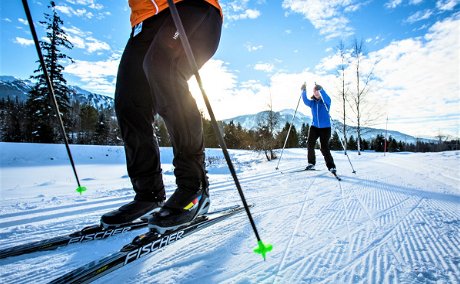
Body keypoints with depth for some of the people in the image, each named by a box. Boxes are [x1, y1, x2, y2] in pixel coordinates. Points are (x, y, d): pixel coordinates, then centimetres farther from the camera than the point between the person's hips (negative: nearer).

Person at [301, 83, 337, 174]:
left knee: (324, 148, -8)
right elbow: (305, 100, -13)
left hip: (325, 128, -3)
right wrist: (304, 91, -28)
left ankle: (331, 166, 7)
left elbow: (326, 97, -26)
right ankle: (311, 163, 6)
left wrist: (320, 89, -39)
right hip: (314, 127, 3)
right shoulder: (312, 102, 6)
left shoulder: (326, 101, -2)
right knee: (310, 144, -10)